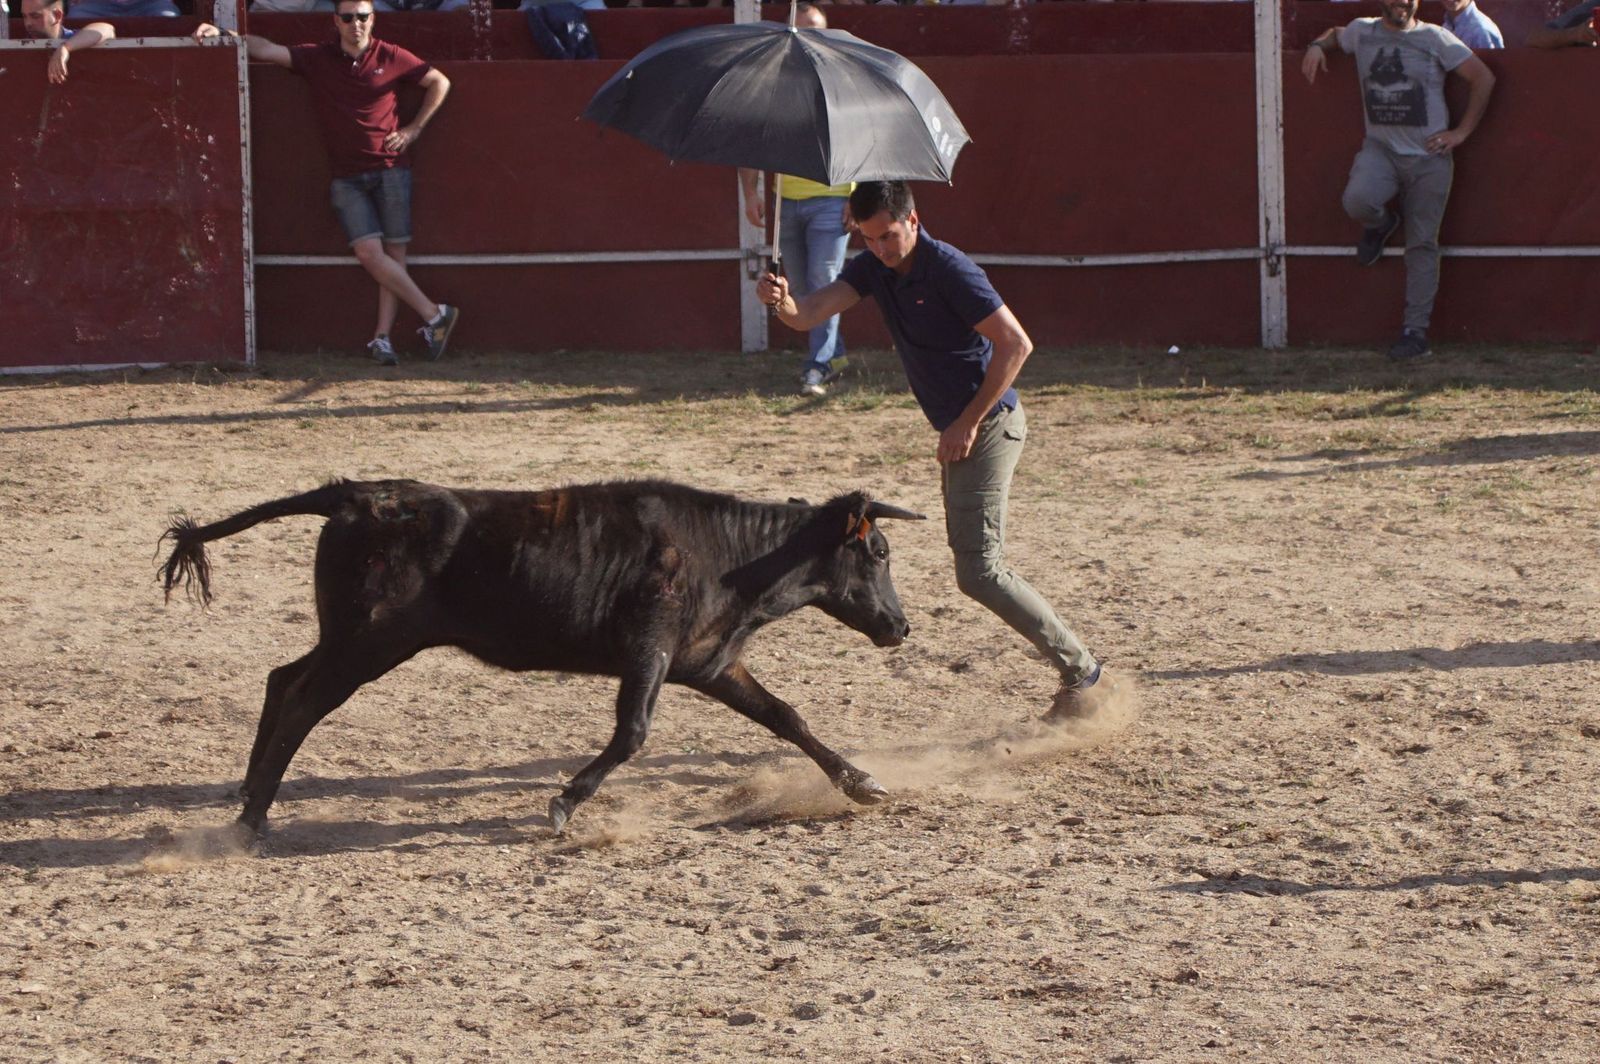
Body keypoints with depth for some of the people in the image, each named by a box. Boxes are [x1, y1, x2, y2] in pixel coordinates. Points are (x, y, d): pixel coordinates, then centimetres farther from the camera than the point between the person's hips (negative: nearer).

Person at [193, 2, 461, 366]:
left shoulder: (390, 58, 2)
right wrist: (223, 34, -12)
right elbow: (266, 50, 0)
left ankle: (382, 337, -1)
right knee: (368, 252, -13)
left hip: (390, 169, -1)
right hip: (347, 177, 1)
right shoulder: (318, 59, 4)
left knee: (394, 253, -4)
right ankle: (434, 315, -8)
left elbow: (439, 82, 11)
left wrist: (414, 129, 5)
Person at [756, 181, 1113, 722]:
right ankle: (1078, 676, 19)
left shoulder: (949, 270, -19)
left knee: (978, 569, -13)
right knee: (974, 561, 13)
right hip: (959, 428, 10)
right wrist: (782, 301, -32)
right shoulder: (874, 268, 5)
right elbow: (811, 313, -7)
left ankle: (1082, 674, -6)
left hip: (989, 424, -10)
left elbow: (1016, 344, -20)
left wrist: (968, 424, -20)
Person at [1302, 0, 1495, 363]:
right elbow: (1335, 34, 31)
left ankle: (1416, 329, 6)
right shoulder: (1362, 33, 8)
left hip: (1429, 156, -1)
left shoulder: (1435, 39, 0)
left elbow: (1483, 78, 1)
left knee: (1422, 244, 0)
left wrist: (1461, 132, -3)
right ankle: (1380, 224, 8)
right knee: (1358, 200, -30)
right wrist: (1317, 45, 7)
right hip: (1381, 148, 1)